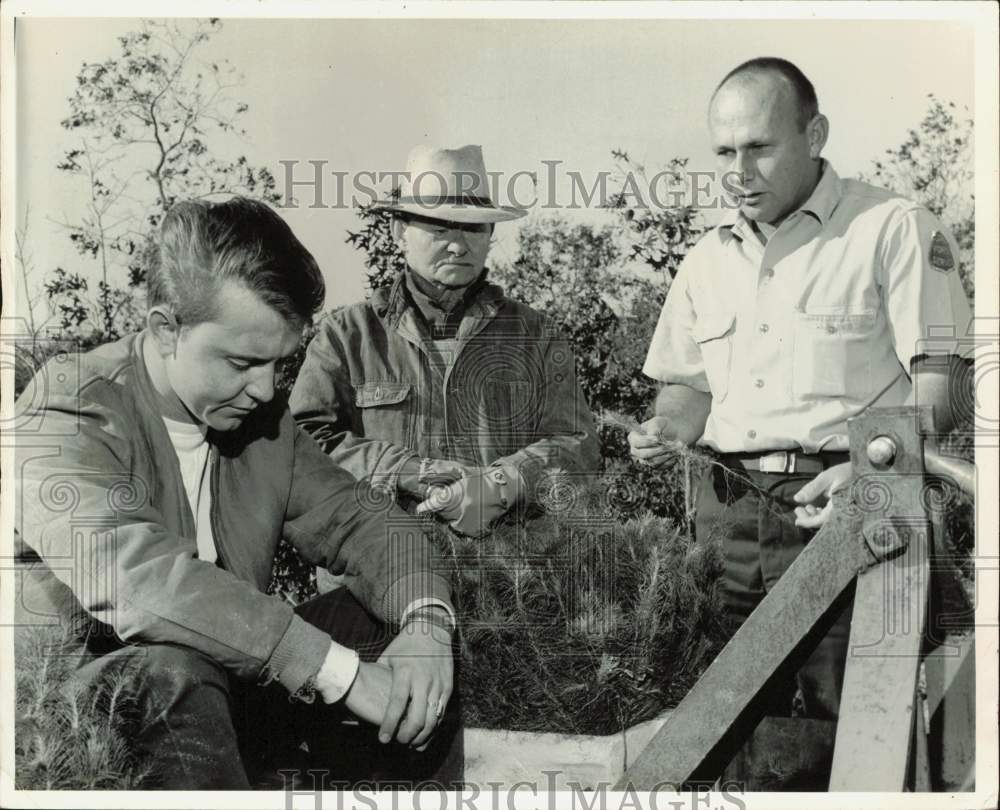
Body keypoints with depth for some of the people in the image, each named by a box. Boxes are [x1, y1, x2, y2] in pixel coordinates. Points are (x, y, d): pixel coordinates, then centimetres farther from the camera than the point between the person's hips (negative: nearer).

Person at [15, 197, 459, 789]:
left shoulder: (264, 417, 4)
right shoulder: (68, 417, -17)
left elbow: (359, 522, 0)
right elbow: (138, 577, -33)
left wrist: (425, 621, -22)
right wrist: (342, 672, -36)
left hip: (240, 683, 6)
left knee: (395, 606, -6)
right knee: (174, 669, -36)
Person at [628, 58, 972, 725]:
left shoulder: (894, 229, -2)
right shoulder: (708, 258, 16)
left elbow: (940, 383, -7)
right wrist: (666, 431, 2)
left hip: (846, 504, -4)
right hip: (728, 512, 5)